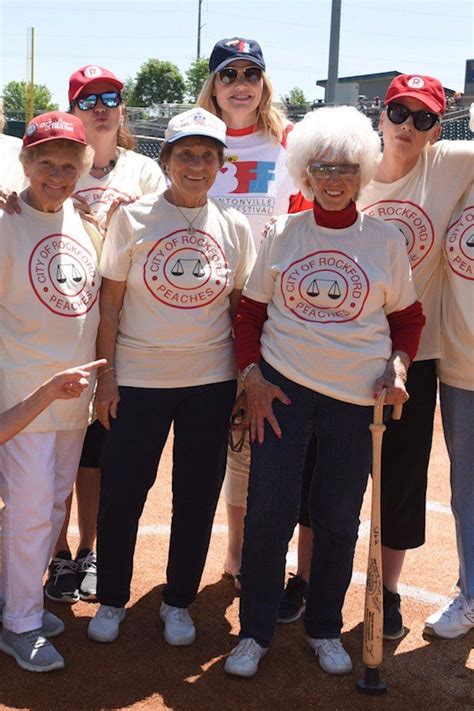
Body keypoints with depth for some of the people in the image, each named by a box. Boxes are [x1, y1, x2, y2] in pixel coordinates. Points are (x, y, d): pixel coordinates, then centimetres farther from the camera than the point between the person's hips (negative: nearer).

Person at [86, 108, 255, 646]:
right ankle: (111, 600, 26)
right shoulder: (133, 219, -3)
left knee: (197, 497, 10)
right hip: (139, 379, -1)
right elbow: (111, 301, -1)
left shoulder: (234, 227, 3)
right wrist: (106, 374, -5)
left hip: (211, 381, 2)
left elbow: (241, 307, 9)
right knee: (121, 494, 4)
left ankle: (178, 602, 29)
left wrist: (247, 378, 5)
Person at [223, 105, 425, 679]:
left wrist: (397, 366, -6)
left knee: (338, 517, 8)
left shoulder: (385, 241, 3)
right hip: (283, 388, 0)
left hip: (357, 395, 1)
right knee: (268, 511, -1)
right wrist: (251, 376, -4)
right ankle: (254, 633, 17)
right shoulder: (281, 234, 3)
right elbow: (250, 310, 7)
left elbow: (407, 317, 11)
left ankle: (324, 629, 28)